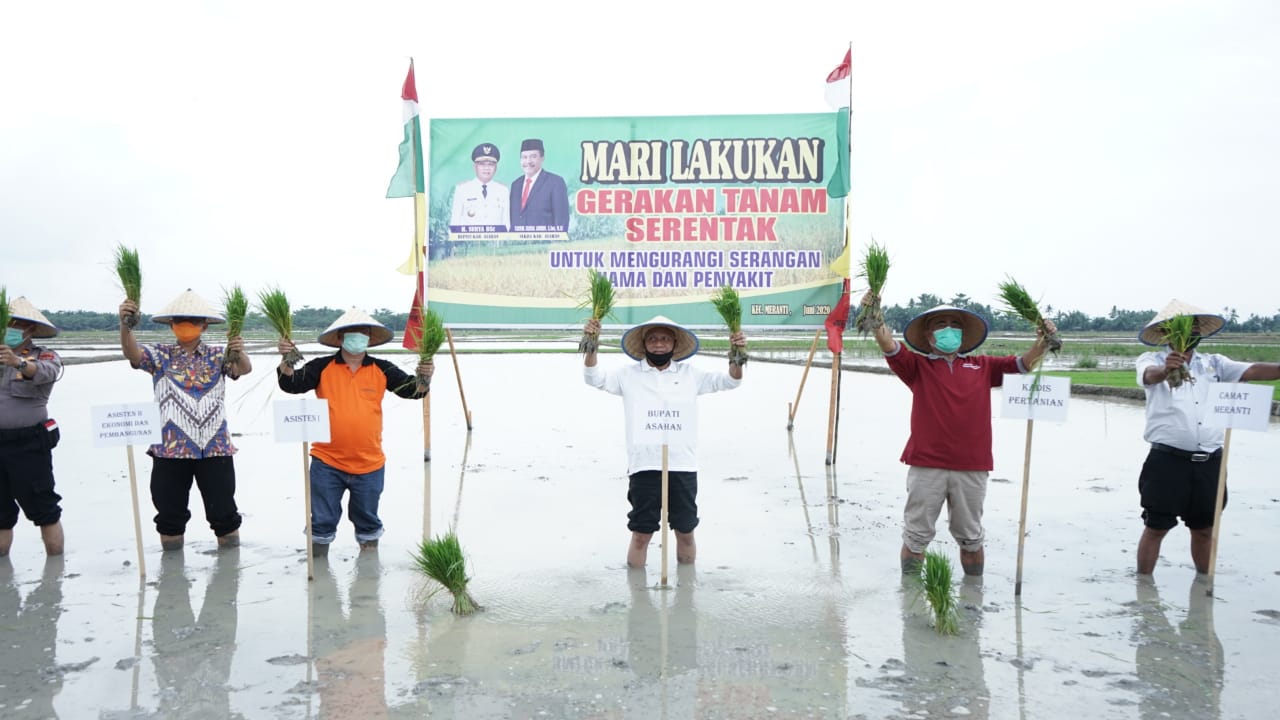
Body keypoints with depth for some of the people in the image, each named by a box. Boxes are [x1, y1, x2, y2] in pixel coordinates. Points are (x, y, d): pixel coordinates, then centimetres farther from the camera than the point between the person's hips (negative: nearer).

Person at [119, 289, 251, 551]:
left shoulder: (218, 355, 4)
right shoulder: (160, 354, 5)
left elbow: (244, 369, -13)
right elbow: (132, 353, -13)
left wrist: (240, 354, -37)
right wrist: (124, 324, -33)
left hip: (215, 448, 0)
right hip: (169, 448, 1)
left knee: (223, 510, 7)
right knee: (170, 512, 10)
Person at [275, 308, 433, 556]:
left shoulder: (382, 370, 0)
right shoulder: (322, 367, -3)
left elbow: (413, 390, -5)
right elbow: (291, 384, -11)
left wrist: (425, 377, -27)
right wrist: (286, 360, -31)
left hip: (369, 464, 1)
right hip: (326, 463, -1)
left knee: (367, 519, 18)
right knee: (323, 520, 11)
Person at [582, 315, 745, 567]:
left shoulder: (690, 374, 11)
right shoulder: (629, 374, 7)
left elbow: (730, 381, 11)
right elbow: (594, 378, 2)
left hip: (683, 466, 2)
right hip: (644, 466, -2)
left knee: (685, 532, 12)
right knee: (641, 534, 4)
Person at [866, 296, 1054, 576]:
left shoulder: (983, 366, 12)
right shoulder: (917, 366, 4)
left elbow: (1022, 363, 6)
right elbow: (890, 347, -12)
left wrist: (1042, 343, -14)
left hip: (972, 466, 2)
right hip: (926, 465, -2)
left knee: (970, 537, 17)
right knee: (916, 535, 7)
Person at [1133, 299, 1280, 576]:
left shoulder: (1214, 363, 12)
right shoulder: (1152, 360, -2)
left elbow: (1253, 371, -1)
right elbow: (1150, 376, -25)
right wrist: (1166, 370, -49)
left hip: (1209, 462, 5)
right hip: (1167, 461, -4)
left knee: (1204, 529, 16)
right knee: (1156, 528, 3)